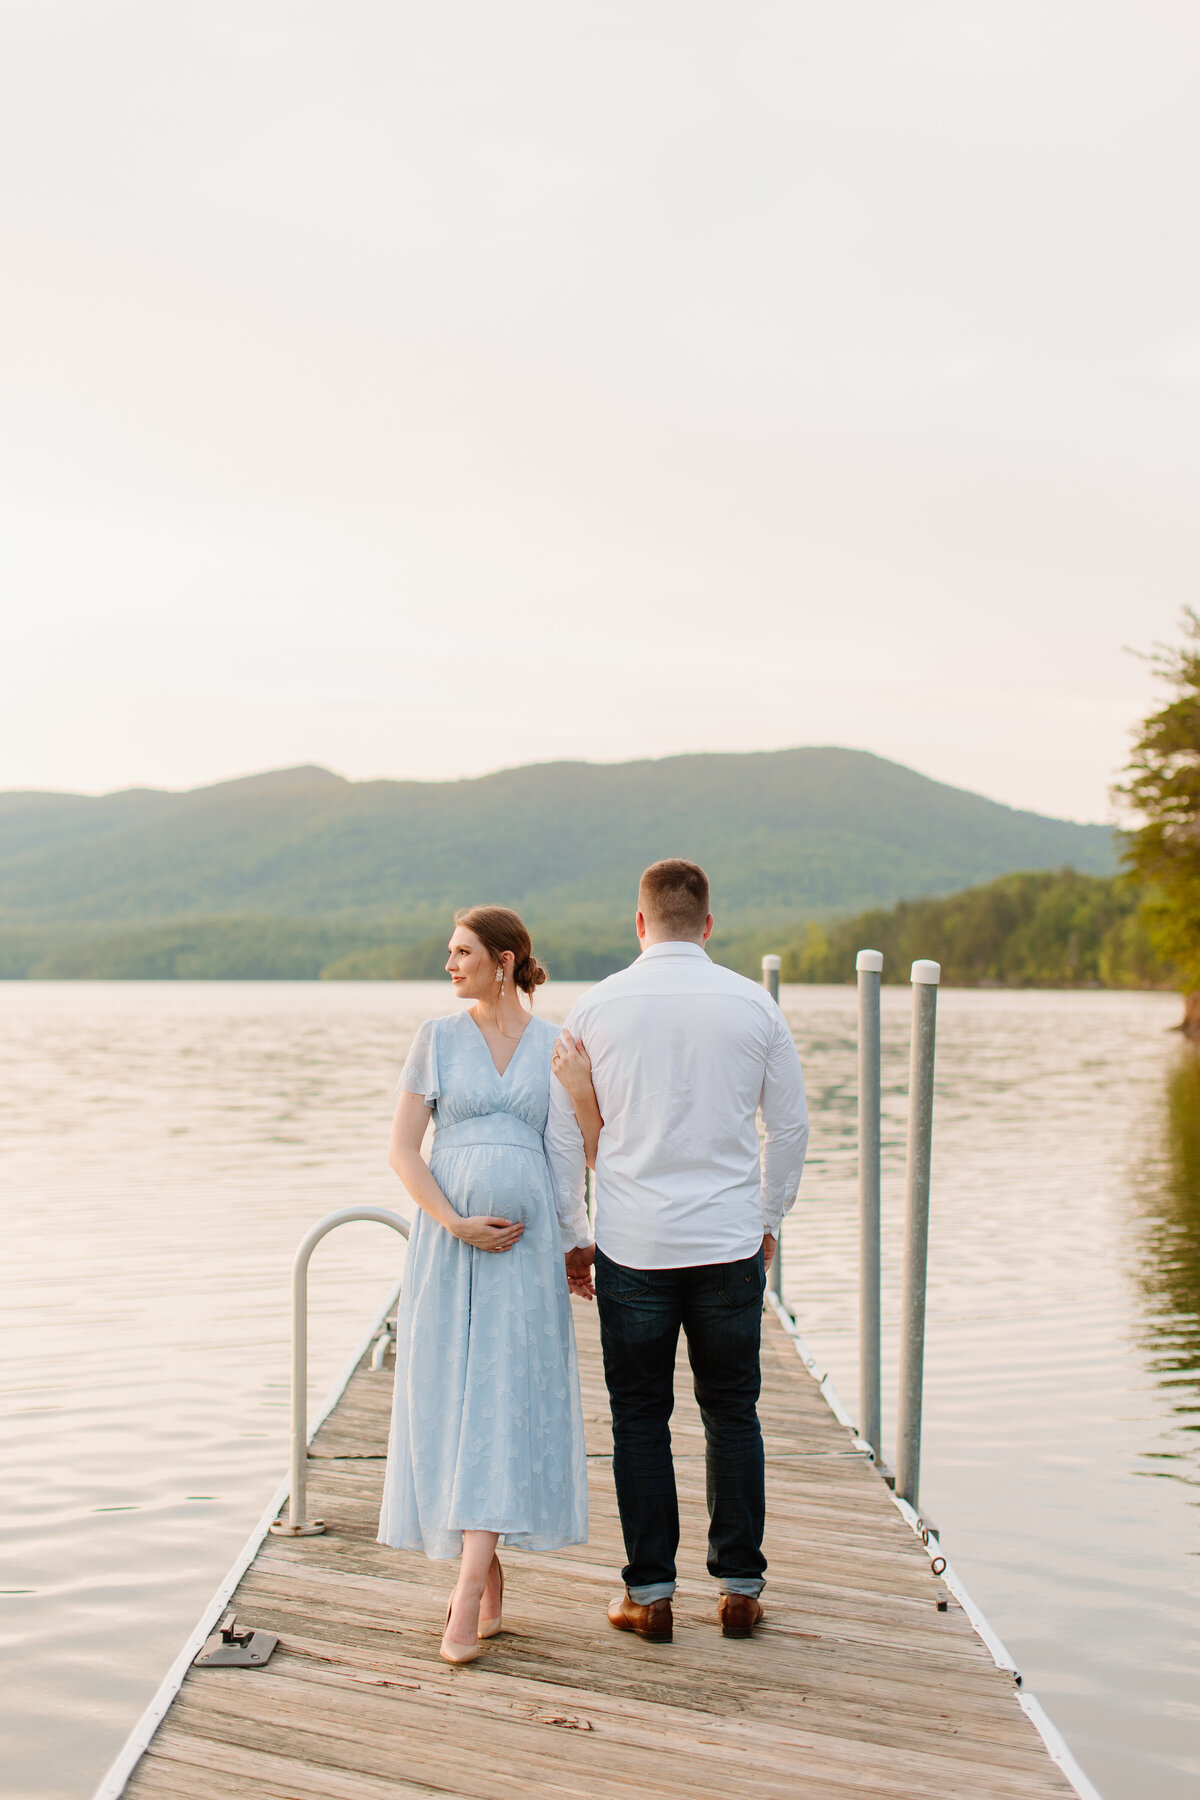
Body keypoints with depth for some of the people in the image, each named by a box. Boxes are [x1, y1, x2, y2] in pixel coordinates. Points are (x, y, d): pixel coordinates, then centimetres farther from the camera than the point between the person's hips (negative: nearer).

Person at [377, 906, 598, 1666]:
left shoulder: (561, 1045, 5)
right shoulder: (438, 1038, 6)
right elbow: (402, 1148, 0)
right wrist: (456, 1224, -12)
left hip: (527, 1245, -1)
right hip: (447, 1242, 2)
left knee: (503, 1406, -10)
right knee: (452, 1405, 4)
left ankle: (467, 1601, -10)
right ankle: (490, 1574, 22)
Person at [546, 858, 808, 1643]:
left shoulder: (595, 1008, -2)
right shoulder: (754, 1004, 0)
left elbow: (562, 1132, 2)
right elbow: (791, 1127, 6)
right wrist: (769, 1220, 19)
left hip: (632, 1247, -1)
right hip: (730, 1241, 1)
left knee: (640, 1420, 9)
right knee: (732, 1415, 12)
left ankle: (651, 1593, 15)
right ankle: (740, 1586, 18)